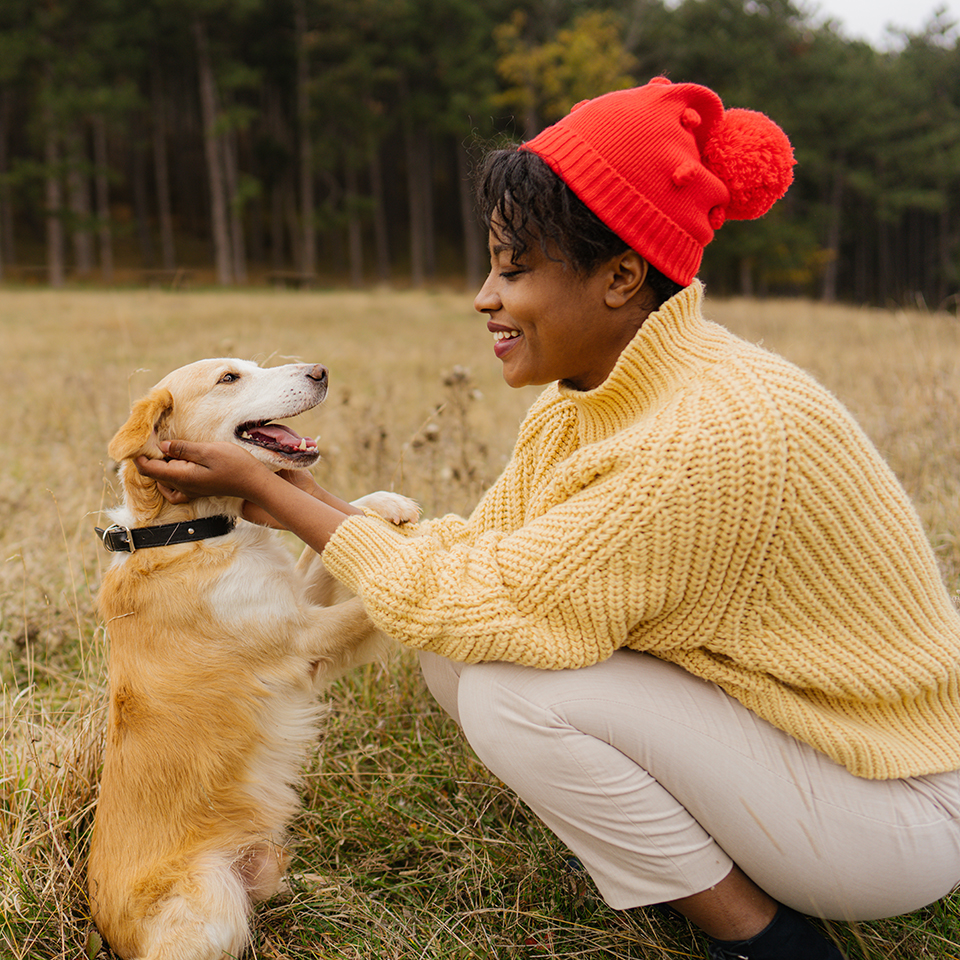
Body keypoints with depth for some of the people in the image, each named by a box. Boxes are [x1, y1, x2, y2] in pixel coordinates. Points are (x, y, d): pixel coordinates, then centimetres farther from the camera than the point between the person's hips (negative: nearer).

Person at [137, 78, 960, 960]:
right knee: (452, 643, -4)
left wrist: (271, 490, -17)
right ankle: (655, 847, 10)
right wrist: (288, 501, -6)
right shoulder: (586, 396, -3)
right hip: (758, 715, 8)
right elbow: (475, 553, 0)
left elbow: (479, 598, -27)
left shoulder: (714, 434, -31)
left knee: (516, 689, -24)